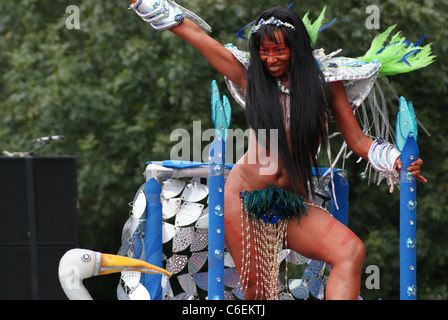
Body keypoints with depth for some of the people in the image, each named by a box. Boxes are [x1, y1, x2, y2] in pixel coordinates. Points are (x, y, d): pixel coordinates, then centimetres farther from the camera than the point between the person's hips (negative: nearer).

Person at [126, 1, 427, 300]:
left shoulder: (324, 83, 7)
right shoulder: (250, 78, 6)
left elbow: (357, 140, 10)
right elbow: (194, 33, 8)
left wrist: (397, 162, -7)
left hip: (293, 207, 0)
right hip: (246, 201, 0)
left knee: (352, 250, -26)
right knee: (256, 290, -6)